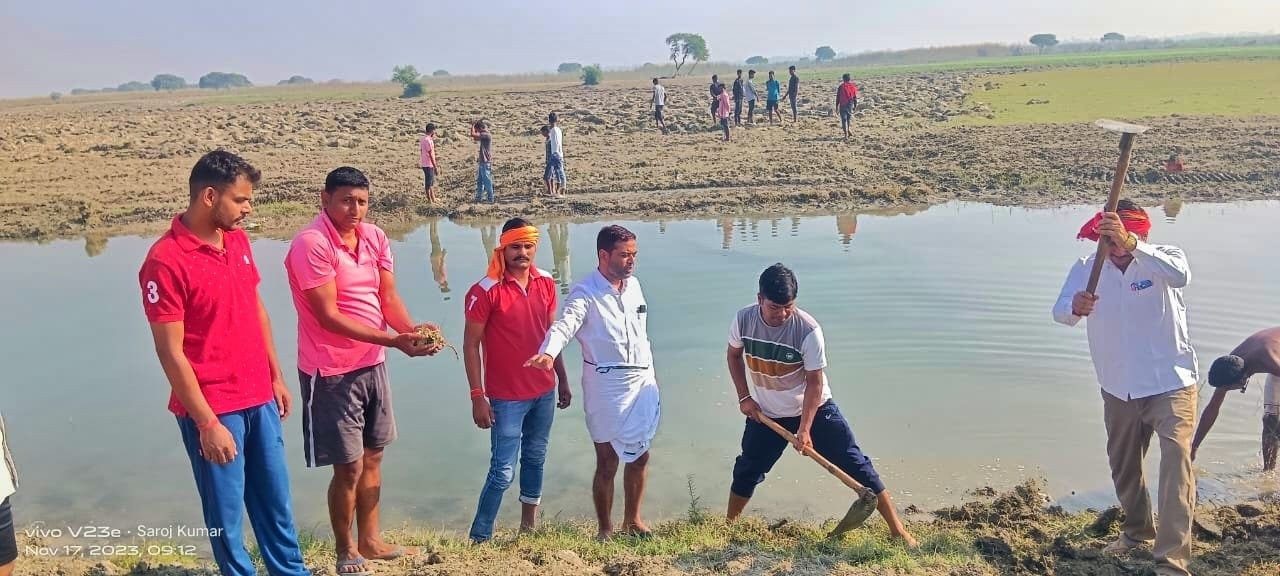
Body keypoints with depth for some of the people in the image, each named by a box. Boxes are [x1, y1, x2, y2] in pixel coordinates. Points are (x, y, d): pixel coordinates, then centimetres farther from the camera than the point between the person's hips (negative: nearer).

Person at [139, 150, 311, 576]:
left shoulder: (237, 239, 5)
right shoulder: (165, 261, -17)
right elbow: (170, 352, -17)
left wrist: (276, 377, 16)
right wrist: (207, 422, -16)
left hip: (259, 399, 7)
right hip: (213, 409, -7)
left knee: (275, 499, 19)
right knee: (226, 513, 10)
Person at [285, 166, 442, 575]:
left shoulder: (375, 238, 3)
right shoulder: (311, 244, -18)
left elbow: (388, 296, 0)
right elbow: (328, 316, -22)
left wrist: (411, 329, -21)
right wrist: (394, 341, -28)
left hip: (373, 364, 7)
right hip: (332, 372, -7)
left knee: (372, 457, 18)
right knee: (349, 467, 3)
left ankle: (369, 539, 35)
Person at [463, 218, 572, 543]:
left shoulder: (546, 283, 1)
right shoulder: (485, 291, -15)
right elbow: (471, 345, -12)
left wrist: (563, 380, 13)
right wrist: (477, 397, -15)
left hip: (544, 392, 6)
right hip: (507, 397, -6)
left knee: (535, 458, 19)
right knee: (503, 471, -4)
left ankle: (529, 525, 36)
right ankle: (479, 538, 10)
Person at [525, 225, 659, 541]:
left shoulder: (633, 285, 8)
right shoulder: (585, 293, -13)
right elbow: (565, 325, -32)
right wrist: (548, 353, -52)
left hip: (642, 382, 6)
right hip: (605, 386, -6)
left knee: (640, 456, 15)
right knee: (607, 462, 4)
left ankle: (632, 520, 34)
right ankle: (605, 530, 22)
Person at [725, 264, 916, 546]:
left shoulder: (808, 329, -27)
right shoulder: (743, 320, -17)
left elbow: (814, 382, -20)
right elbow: (734, 355, 4)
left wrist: (804, 429, -23)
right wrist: (744, 397, -2)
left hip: (814, 408, -3)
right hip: (766, 413, 3)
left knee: (854, 465, -3)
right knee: (746, 471, 12)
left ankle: (897, 529, 6)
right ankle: (728, 526, 34)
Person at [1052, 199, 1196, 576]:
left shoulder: (1161, 258, -14)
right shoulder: (1087, 268, -6)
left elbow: (1180, 275, -38)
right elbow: (1060, 311, -20)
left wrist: (1129, 244, -53)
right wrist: (1076, 307, -44)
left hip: (1170, 385, -4)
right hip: (1118, 390, 4)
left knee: (1176, 464, -17)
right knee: (1123, 466, 21)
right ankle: (1138, 529, 47)